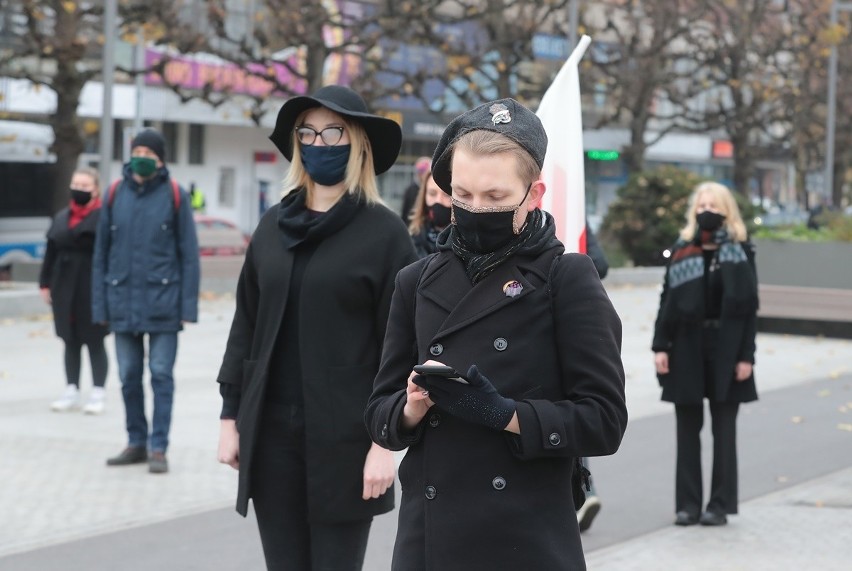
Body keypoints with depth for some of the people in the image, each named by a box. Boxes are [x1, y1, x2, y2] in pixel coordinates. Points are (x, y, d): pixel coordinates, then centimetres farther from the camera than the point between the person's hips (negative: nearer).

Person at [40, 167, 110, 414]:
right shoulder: (62, 217, 10)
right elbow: (51, 252, 13)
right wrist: (46, 283, 9)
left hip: (92, 289, -6)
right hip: (65, 288, 6)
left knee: (94, 342, 2)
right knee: (70, 341, 12)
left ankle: (97, 393, 10)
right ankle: (71, 391, 20)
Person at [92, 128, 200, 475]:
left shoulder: (174, 195, -2)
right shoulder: (116, 194, 4)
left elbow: (189, 254, -2)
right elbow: (101, 252, 7)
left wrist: (188, 305, -7)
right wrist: (99, 303, 4)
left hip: (162, 301, -3)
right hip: (123, 300, 3)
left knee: (161, 375, 0)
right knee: (129, 377, 9)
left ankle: (159, 449, 5)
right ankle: (136, 443, 21)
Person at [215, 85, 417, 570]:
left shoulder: (384, 231, -4)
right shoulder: (274, 226, 10)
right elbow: (246, 326, 13)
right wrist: (231, 416, 9)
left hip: (343, 435, -4)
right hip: (271, 430, 5)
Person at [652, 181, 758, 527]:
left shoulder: (740, 252, 1)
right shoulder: (682, 250, 5)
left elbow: (749, 307, 0)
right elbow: (667, 302, 5)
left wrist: (746, 356, -6)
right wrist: (660, 347, -3)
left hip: (725, 349, -1)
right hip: (686, 349, 2)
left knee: (723, 430, 4)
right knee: (688, 429, 5)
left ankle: (720, 504, 10)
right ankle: (687, 504, 11)